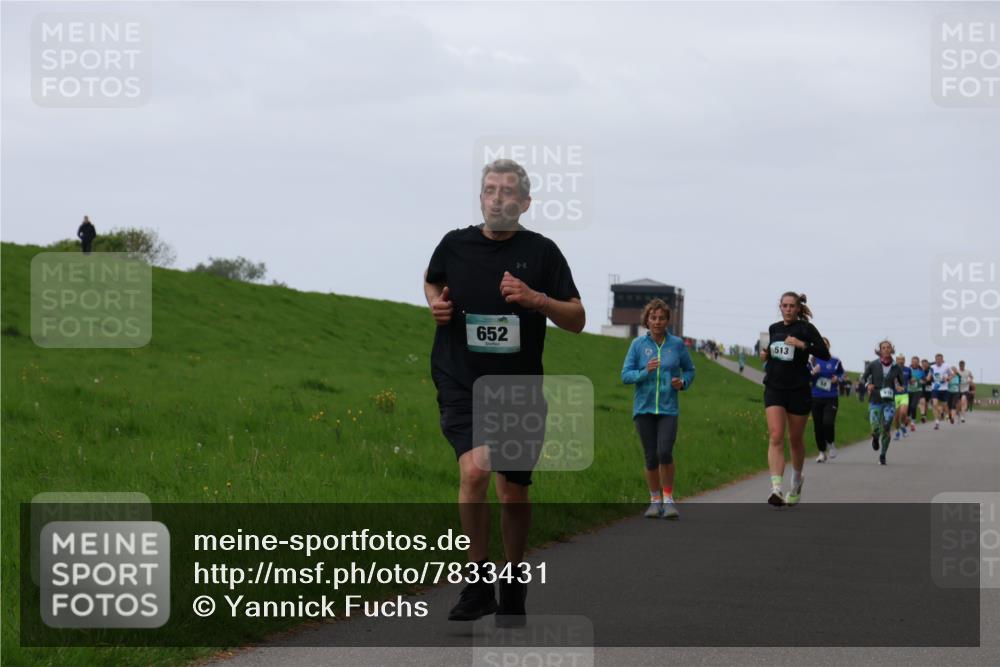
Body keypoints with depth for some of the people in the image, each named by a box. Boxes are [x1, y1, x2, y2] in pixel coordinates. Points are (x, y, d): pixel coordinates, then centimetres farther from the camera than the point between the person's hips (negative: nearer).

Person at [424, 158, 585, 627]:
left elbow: (576, 320, -1)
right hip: (461, 383, -1)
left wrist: (536, 299, -18)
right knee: (474, 470, -23)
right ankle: (479, 580, -11)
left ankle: (513, 587, 29)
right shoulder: (455, 244, 2)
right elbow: (431, 282, 25)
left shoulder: (542, 252, -2)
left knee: (514, 492, 9)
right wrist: (435, 303, 2)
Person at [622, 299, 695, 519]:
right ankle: (655, 499, 20)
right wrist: (645, 372, -18)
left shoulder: (677, 344, 3)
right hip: (644, 408, 1)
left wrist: (683, 382, -4)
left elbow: (689, 369, 17)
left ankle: (668, 498, -1)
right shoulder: (638, 344, 2)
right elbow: (625, 375, -1)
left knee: (665, 453, -17)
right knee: (651, 457, 4)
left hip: (668, 409, -1)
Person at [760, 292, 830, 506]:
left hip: (798, 390, -2)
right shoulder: (774, 329, 11)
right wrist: (765, 355, 5)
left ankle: (797, 480, 37)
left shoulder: (806, 329, -3)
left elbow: (825, 354, -12)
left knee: (795, 439, 11)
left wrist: (803, 345, -23)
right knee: (775, 437, -14)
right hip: (774, 389, 2)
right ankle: (776, 488, -23)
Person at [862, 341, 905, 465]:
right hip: (875, 402, -1)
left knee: (886, 430, -6)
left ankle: (883, 455, 12)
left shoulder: (896, 368, 0)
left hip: (889, 402, 1)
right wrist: (868, 384, -17)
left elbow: (901, 383, 12)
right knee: (875, 429, -7)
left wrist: (899, 387, -11)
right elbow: (863, 378, 5)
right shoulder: (873, 365, -4)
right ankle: (875, 438, 32)